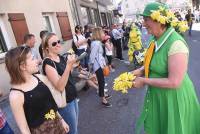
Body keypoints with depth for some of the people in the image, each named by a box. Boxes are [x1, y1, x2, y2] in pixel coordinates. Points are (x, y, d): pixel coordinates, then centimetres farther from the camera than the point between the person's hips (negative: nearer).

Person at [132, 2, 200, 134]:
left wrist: (144, 81, -21)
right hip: (157, 95, 8)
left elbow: (174, 82, -29)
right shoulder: (156, 39, -2)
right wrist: (140, 70, -5)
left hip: (173, 98, -7)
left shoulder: (176, 43, -27)